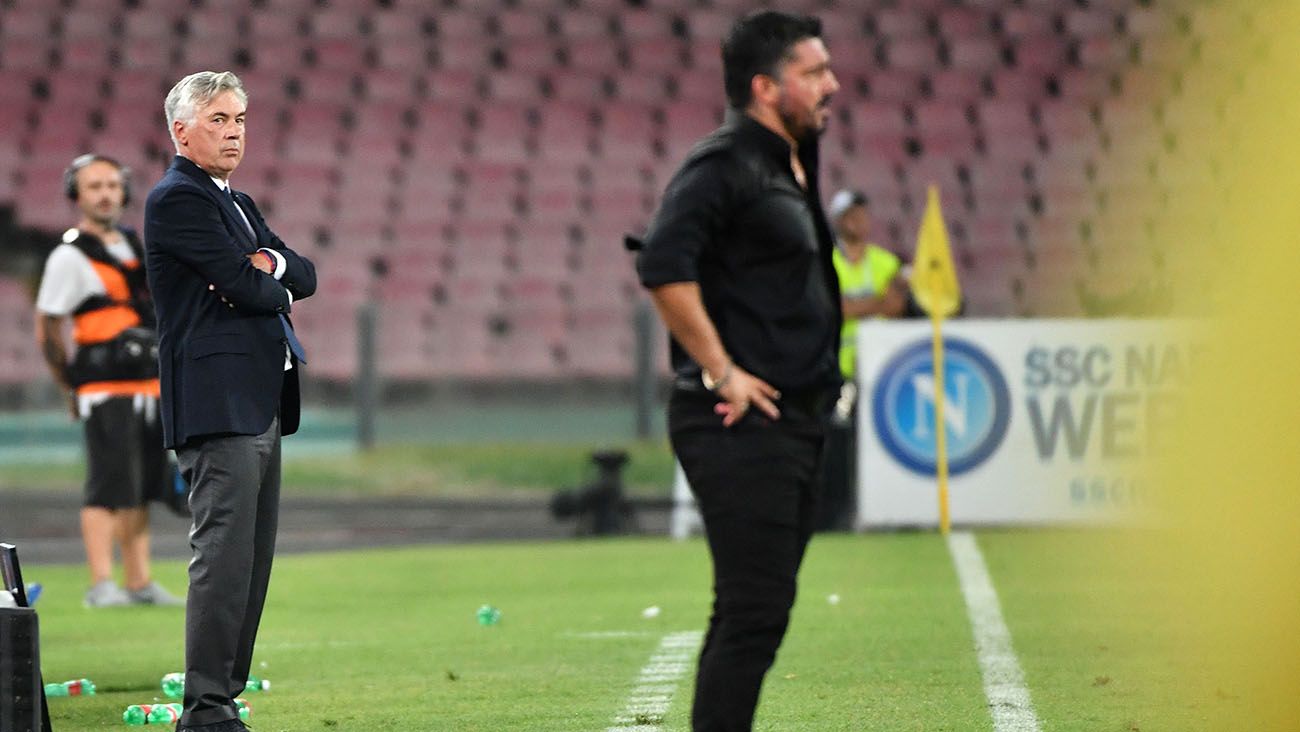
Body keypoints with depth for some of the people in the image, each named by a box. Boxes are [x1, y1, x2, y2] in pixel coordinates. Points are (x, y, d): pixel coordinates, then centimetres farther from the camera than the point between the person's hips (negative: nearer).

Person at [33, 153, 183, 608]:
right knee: (110, 486, -12)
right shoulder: (70, 258, -8)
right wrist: (73, 387, 1)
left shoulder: (134, 245, 15)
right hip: (106, 394, -7)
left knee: (142, 487, 9)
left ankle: (139, 583, 14)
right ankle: (101, 585, -13)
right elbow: (47, 331, -7)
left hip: (149, 384, 7)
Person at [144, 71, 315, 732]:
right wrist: (275, 289, 5)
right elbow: (243, 286, -16)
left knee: (251, 558, 7)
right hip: (217, 400, -10)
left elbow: (304, 276, 15)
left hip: (258, 401, 10)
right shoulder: (177, 199, -7)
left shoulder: (237, 205, 24)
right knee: (224, 554, -13)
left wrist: (268, 265, -6)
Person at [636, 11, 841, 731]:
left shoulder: (789, 170, 18)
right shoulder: (723, 165, -13)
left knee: (756, 610, 13)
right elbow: (664, 267, -26)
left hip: (791, 423, 10)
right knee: (754, 610, -13)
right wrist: (720, 372, -22)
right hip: (741, 428, -10)